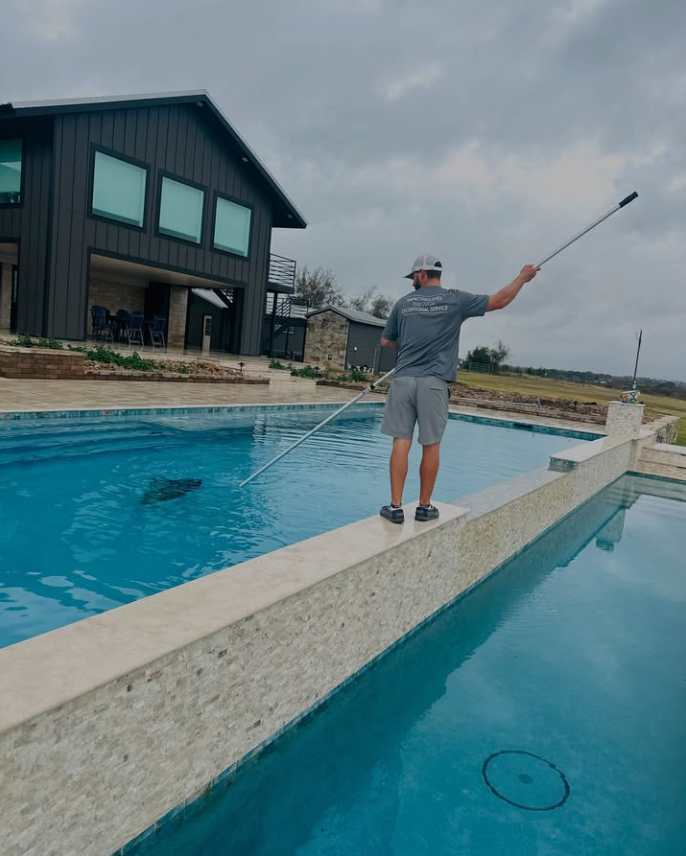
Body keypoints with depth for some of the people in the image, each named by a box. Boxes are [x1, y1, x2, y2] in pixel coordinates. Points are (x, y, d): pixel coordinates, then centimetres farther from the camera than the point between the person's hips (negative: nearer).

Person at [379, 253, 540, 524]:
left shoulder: (404, 302, 9)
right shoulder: (455, 299, 3)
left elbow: (386, 341, 19)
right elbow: (500, 300, 10)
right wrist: (523, 277, 26)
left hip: (403, 380, 2)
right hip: (434, 383, -1)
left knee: (401, 443, 3)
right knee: (430, 446, 7)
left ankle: (395, 507, 3)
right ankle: (424, 506, 16)